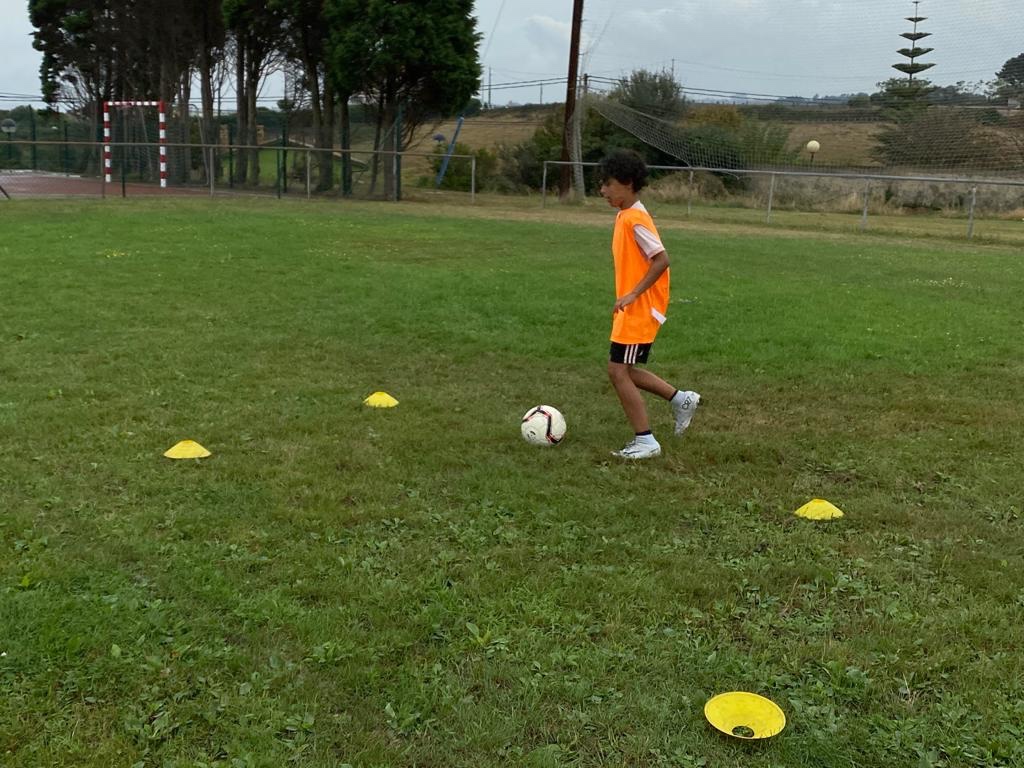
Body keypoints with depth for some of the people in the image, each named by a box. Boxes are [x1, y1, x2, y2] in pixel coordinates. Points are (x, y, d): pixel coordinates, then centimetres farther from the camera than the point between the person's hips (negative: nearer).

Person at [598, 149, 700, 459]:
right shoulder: (624, 216, 11)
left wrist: (633, 294, -24)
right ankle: (681, 399, 24)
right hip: (633, 308, 10)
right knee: (623, 369, 14)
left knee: (618, 370, -7)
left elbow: (661, 260, -24)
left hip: (641, 309, -10)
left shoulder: (636, 219, -18)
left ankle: (645, 442, 2)